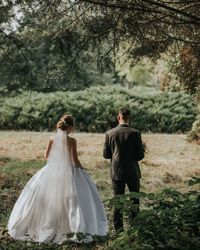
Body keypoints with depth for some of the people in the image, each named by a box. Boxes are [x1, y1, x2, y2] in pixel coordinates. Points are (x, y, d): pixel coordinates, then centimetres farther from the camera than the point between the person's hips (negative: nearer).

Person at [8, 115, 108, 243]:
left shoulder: (53, 139, -1)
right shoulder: (72, 141, -12)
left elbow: (47, 156, 10)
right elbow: (76, 160, -9)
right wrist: (83, 170, 6)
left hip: (52, 171, 4)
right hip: (68, 172, -4)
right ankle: (80, 230, 2)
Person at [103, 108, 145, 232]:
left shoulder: (110, 133, -5)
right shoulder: (135, 133, -11)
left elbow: (106, 154, 0)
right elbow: (140, 155, -10)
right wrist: (142, 149, 11)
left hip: (116, 172, 2)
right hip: (132, 172, -1)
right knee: (135, 199, 14)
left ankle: (119, 228, 9)